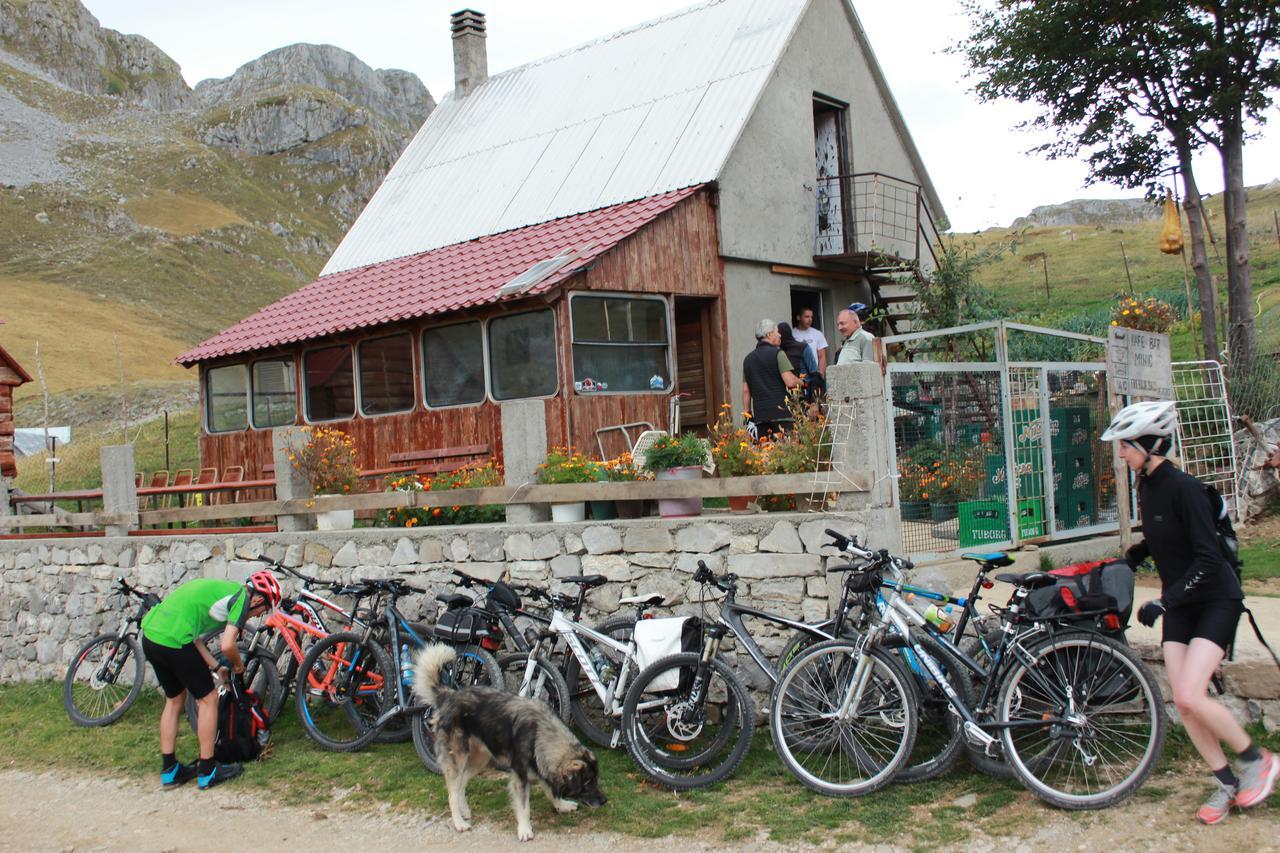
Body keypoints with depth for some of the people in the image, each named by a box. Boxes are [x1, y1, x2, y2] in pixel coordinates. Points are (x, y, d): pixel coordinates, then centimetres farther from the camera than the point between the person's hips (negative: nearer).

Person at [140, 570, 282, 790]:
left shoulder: (222, 588, 24)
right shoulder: (242, 597, -2)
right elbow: (227, 645, -12)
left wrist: (216, 668, 27)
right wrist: (238, 665, 9)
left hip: (150, 635, 9)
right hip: (174, 640, -9)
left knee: (174, 701, 23)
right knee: (208, 699, 7)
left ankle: (169, 771, 29)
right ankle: (207, 771, 14)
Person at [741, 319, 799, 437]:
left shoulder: (748, 359, 15)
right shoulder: (777, 353, -4)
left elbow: (746, 390, 14)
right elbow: (790, 382, -13)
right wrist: (800, 381, 7)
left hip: (759, 415, 6)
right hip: (780, 412, -6)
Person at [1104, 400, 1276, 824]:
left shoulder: (1183, 487, -22)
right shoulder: (1146, 487, 3)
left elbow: (1208, 558, -24)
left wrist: (1163, 602, -28)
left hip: (1216, 600, -8)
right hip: (1180, 605, 8)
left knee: (1190, 696, -17)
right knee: (1182, 702, 1)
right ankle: (1227, 783, 17)